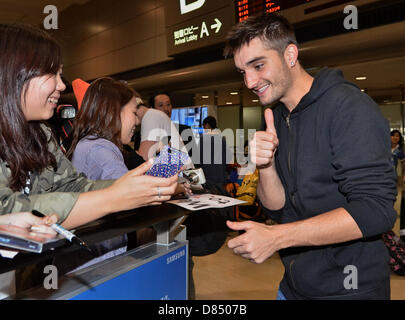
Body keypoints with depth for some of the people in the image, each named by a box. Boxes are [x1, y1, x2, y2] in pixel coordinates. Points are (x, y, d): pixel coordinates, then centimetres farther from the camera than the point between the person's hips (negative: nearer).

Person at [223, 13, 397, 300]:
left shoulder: (348, 106, -19)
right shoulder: (276, 119, 2)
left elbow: (376, 210, -26)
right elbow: (277, 207, 1)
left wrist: (276, 236, -26)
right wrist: (266, 167, -19)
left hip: (349, 288, -6)